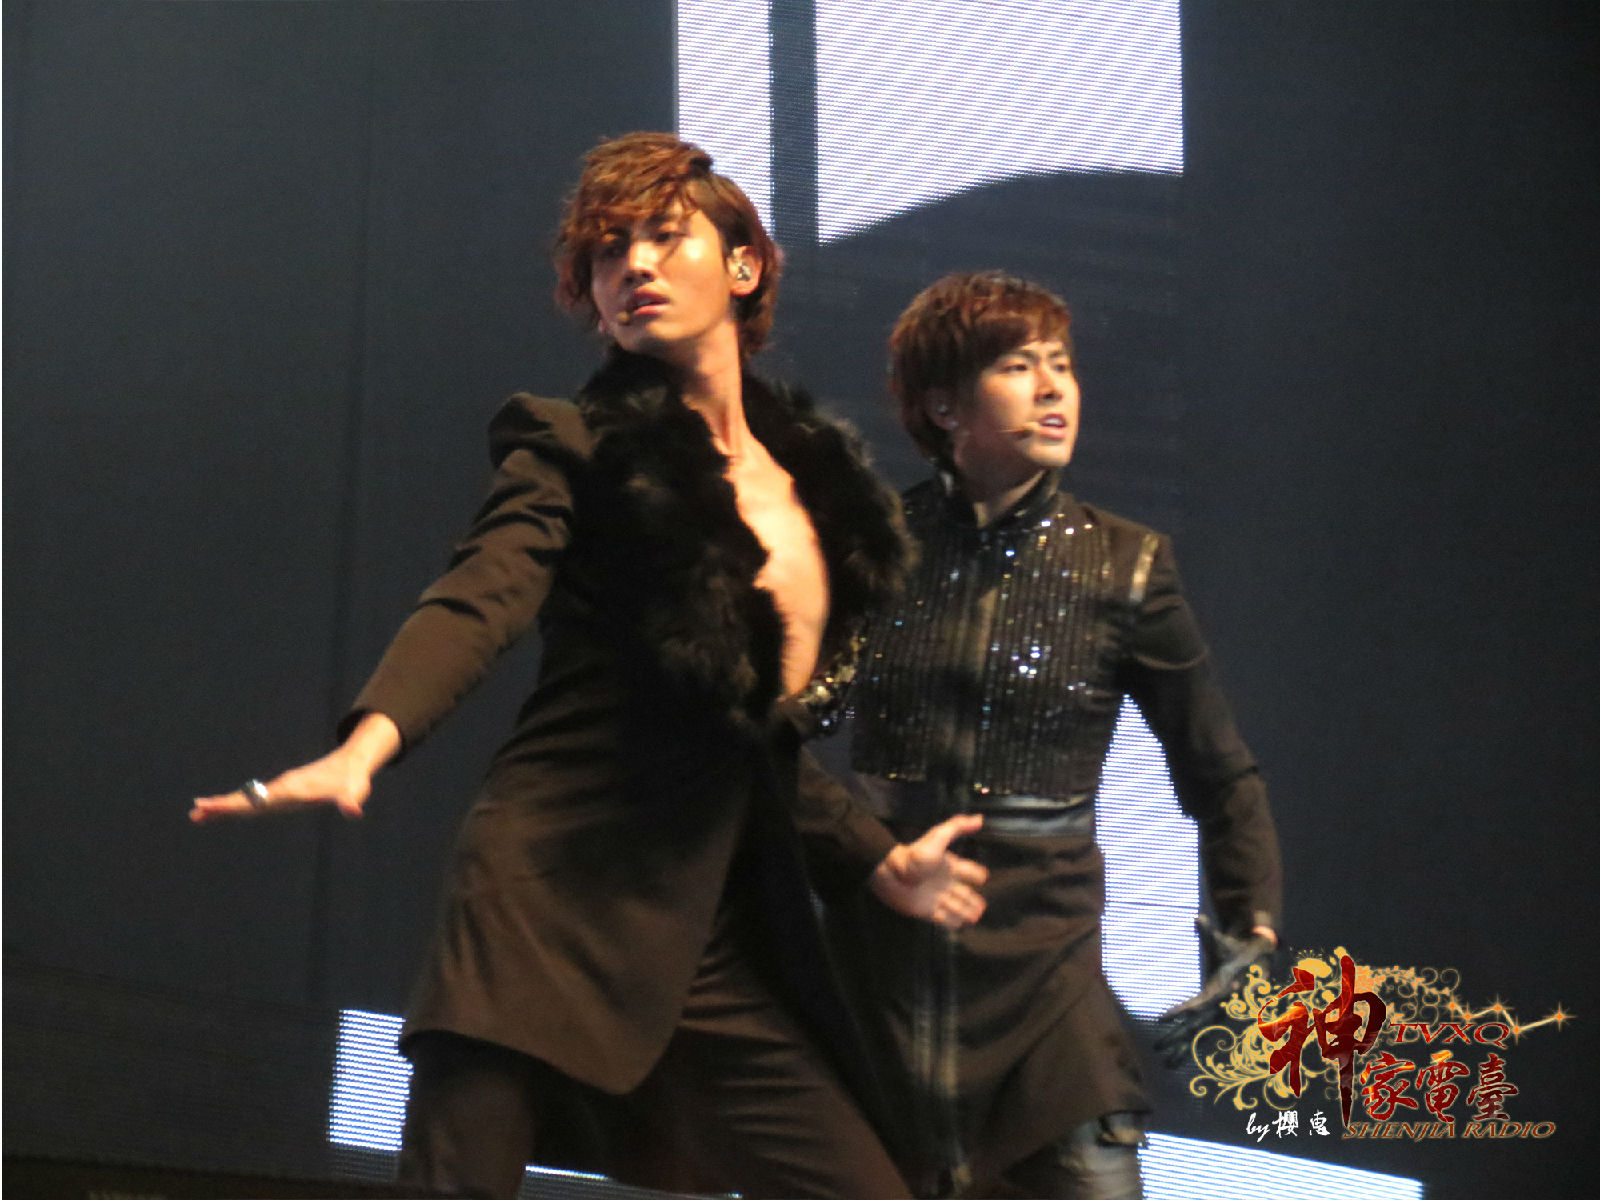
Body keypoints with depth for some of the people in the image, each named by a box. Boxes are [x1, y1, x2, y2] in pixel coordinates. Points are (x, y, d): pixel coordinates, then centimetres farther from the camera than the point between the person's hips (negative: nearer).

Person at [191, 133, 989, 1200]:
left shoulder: (814, 480, 17)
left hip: (723, 947, 5)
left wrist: (880, 860, 18)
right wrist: (364, 748, -34)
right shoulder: (575, 447, 1)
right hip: (555, 911, -5)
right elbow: (479, 601, -17)